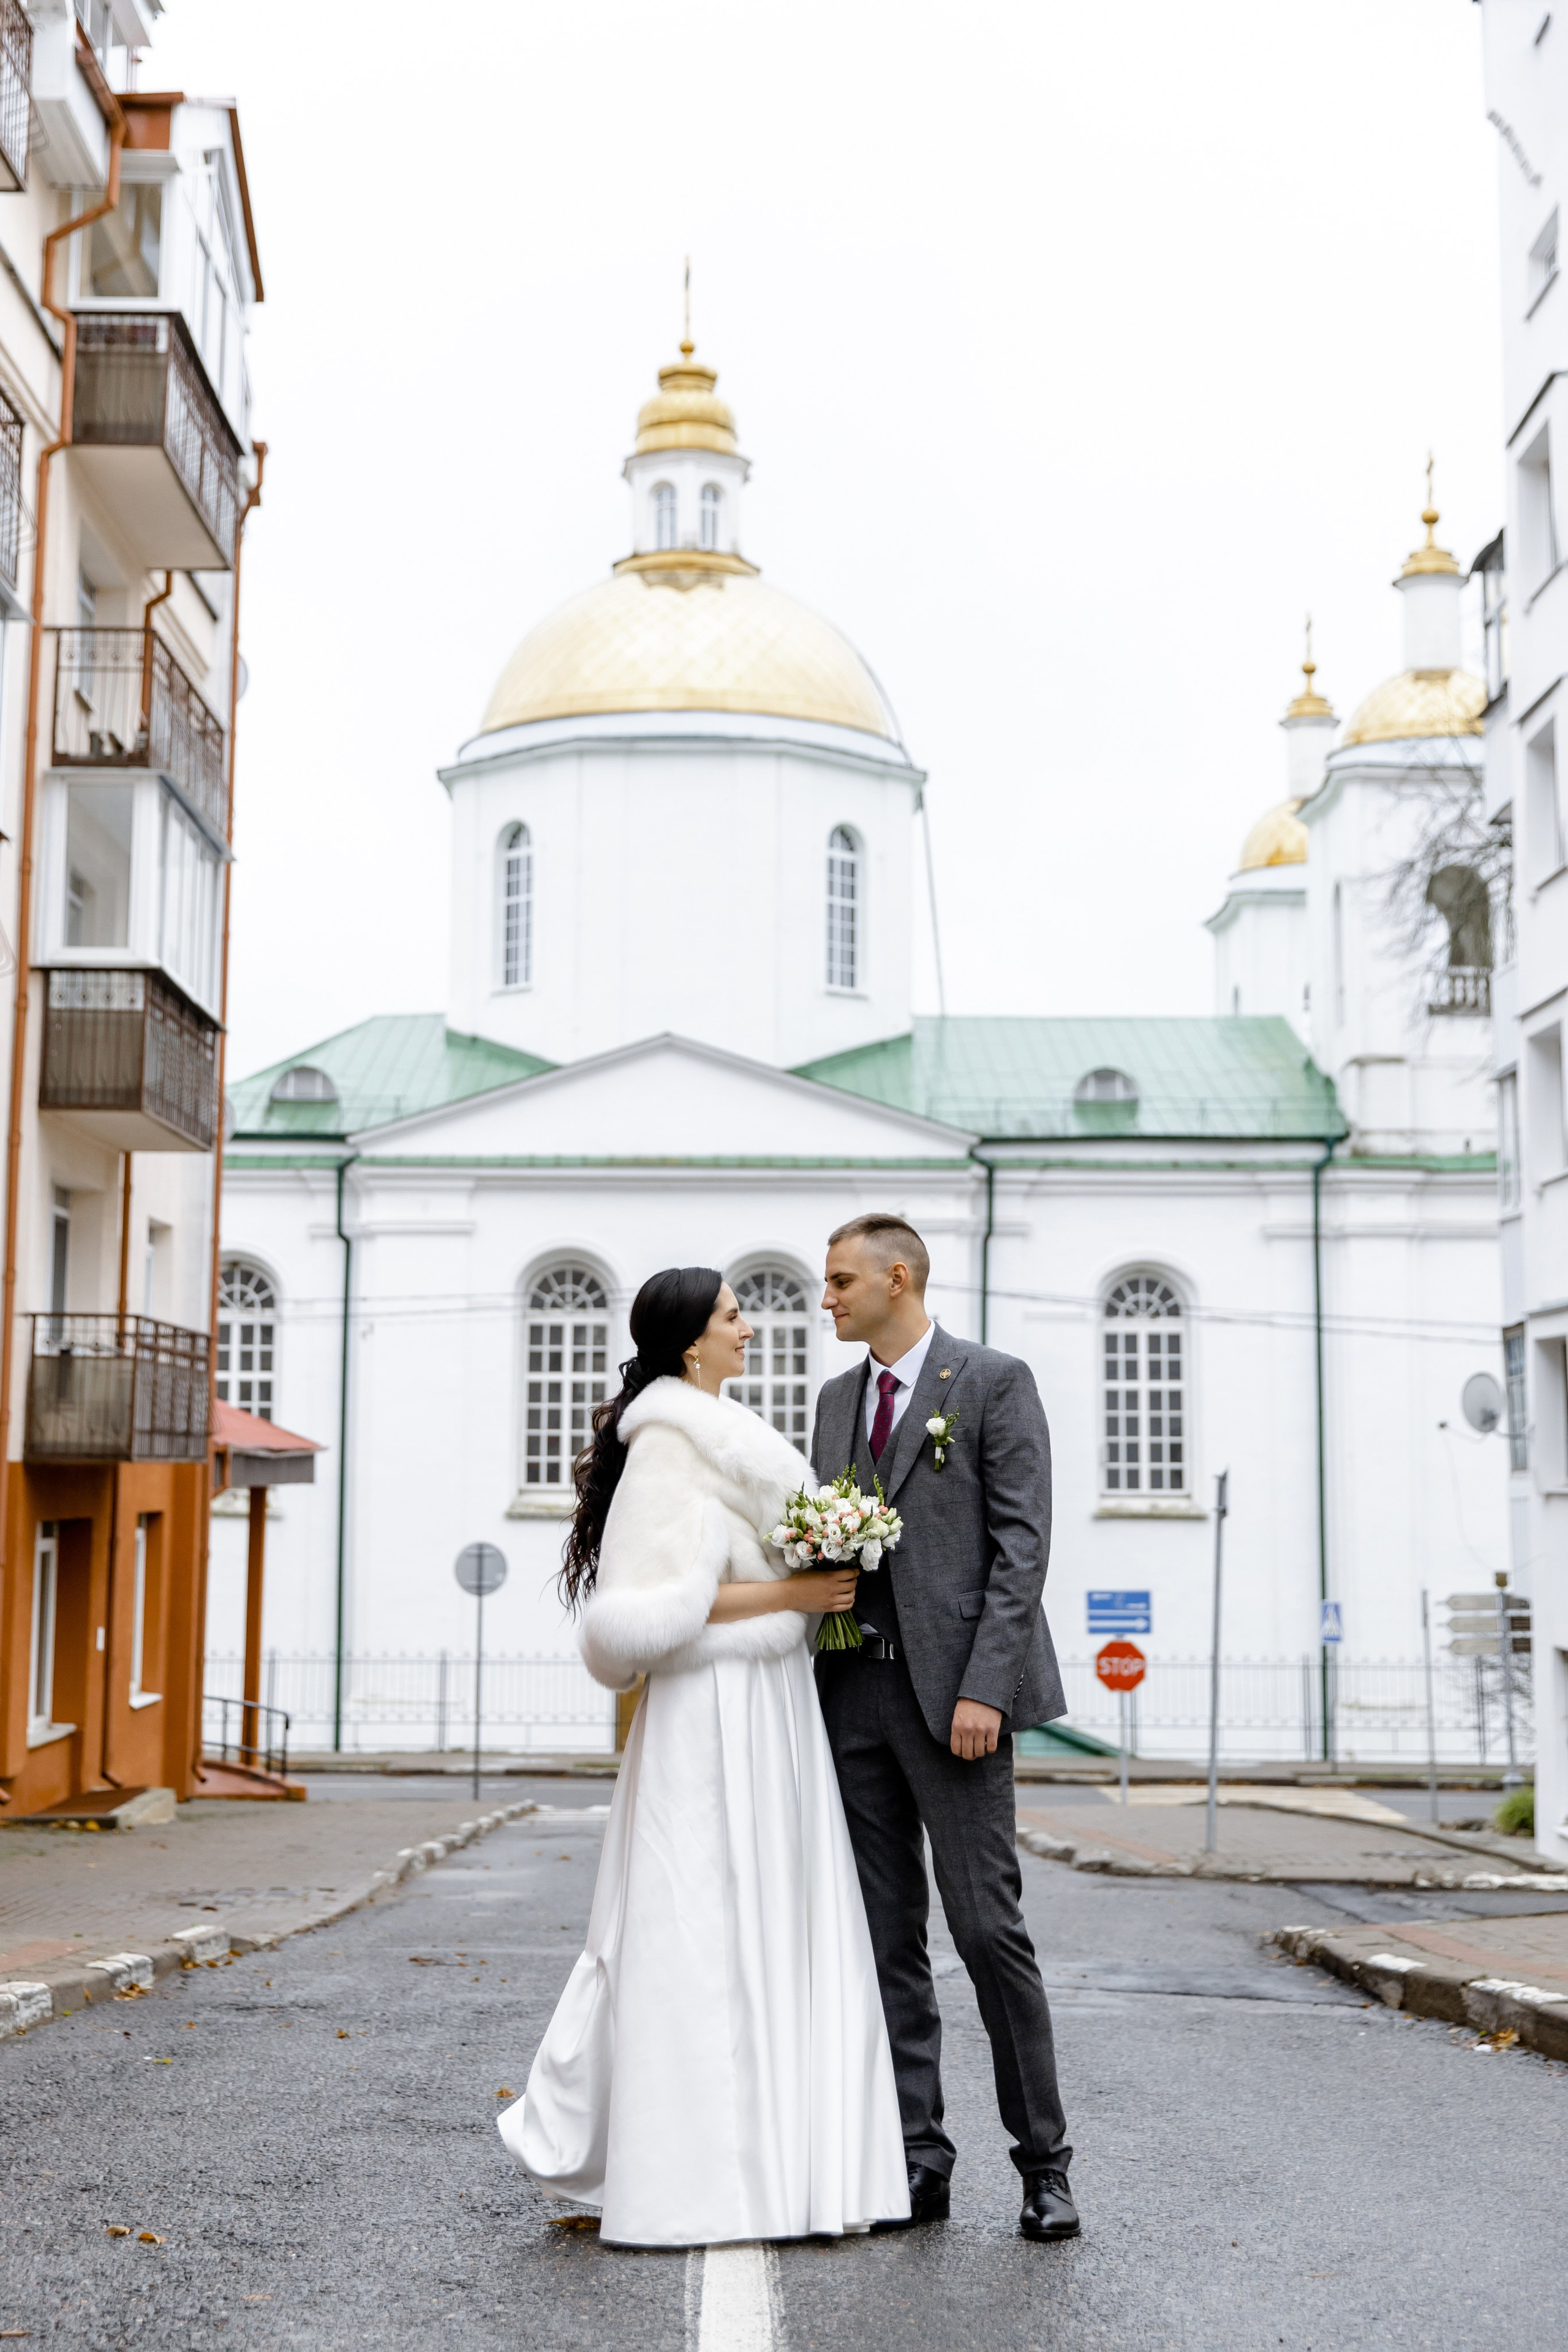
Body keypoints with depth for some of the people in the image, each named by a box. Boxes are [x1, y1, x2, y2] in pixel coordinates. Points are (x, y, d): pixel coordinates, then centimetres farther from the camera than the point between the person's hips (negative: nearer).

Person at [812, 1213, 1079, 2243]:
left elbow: (1022, 1542, -9)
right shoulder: (838, 1398, 18)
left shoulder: (995, 1381, -2)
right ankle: (917, 2157, 13)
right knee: (887, 1938, 6)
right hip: (855, 1692, 6)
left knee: (988, 1927, -6)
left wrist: (984, 1688, -16)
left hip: (956, 1691, -6)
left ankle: (1044, 2160, 6)